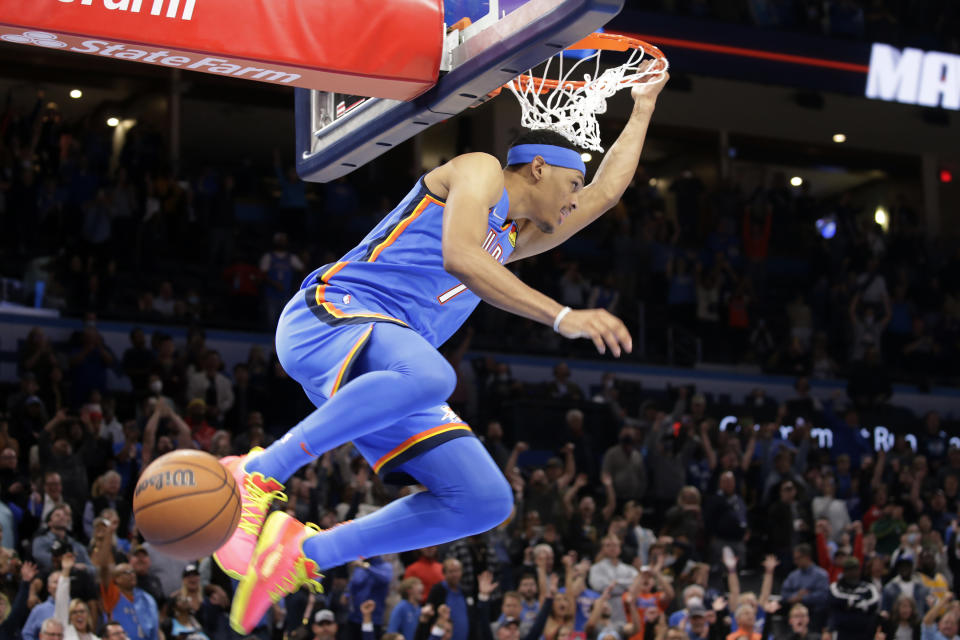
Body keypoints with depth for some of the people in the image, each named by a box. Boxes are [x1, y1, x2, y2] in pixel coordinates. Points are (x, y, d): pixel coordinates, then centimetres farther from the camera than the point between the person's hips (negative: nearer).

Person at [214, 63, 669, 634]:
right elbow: (459, 257, -15)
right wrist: (563, 317, -19)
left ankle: (306, 554, -1)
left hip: (389, 372, 9)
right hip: (328, 318, -9)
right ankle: (258, 474, -31)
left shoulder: (513, 238, 31)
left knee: (487, 502, -4)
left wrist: (644, 107, 46)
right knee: (429, 374, -43)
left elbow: (606, 191, 41)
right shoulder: (480, 171, 5)